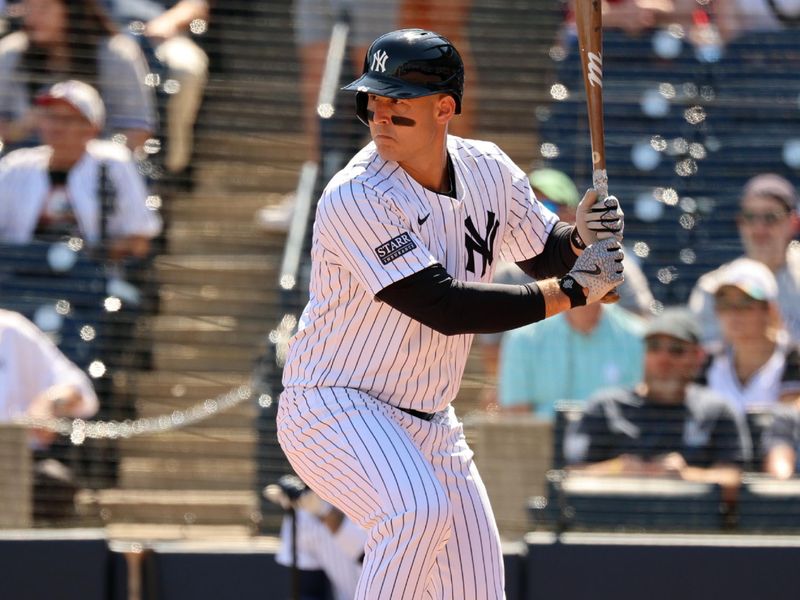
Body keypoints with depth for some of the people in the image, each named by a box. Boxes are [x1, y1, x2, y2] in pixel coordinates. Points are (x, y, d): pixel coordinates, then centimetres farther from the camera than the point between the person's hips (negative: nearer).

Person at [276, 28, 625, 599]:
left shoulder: (487, 169, -1)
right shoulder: (355, 199, -23)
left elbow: (545, 254, 14)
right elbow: (445, 307, -27)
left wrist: (583, 237, -11)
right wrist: (571, 289, -23)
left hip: (429, 423, 7)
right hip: (334, 410, -7)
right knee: (420, 509, -35)